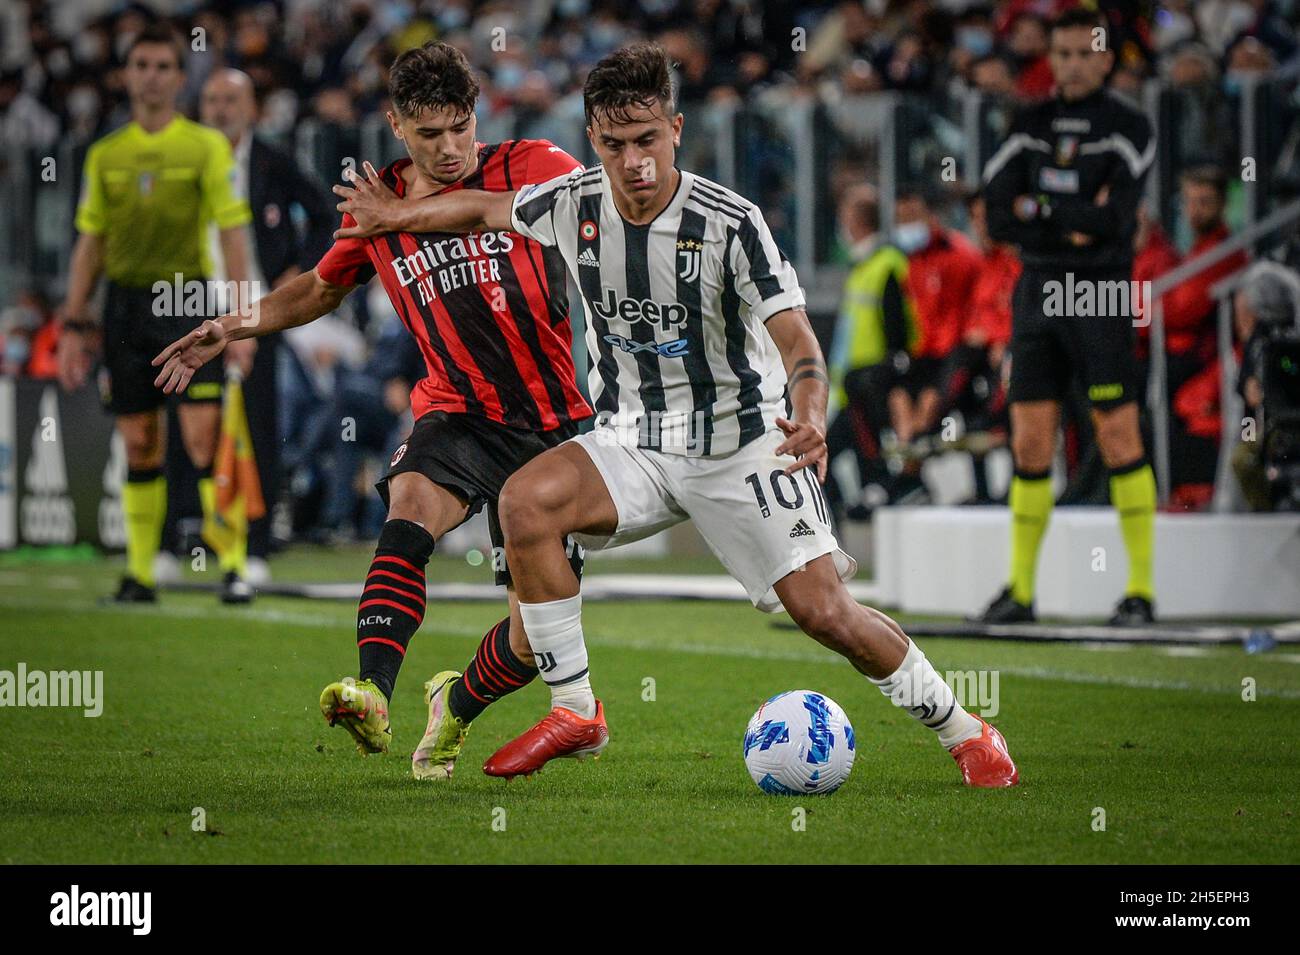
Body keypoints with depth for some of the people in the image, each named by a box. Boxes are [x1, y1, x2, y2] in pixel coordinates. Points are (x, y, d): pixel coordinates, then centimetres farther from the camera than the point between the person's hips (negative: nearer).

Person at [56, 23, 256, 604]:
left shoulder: (207, 147, 1)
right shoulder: (105, 155, 11)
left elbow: (233, 234, -2)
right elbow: (89, 244, 14)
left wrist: (243, 321, -9)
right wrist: (74, 326, 9)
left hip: (188, 301, -3)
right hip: (124, 305, 3)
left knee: (205, 441, -11)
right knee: (139, 446, 5)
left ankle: (233, 567, -7)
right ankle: (139, 573, 10)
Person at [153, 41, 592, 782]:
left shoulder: (532, 167, -5)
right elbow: (322, 288, 23)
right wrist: (242, 325, 7)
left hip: (555, 428, -1)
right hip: (459, 413, 1)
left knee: (535, 634, -3)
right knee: (413, 501, -35)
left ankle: (458, 705, 31)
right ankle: (374, 695, -49)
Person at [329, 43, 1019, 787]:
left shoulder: (730, 223, -19)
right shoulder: (572, 205, -7)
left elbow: (794, 336, -25)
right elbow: (487, 208, 14)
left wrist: (810, 417, -44)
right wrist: (397, 216, 26)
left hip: (741, 443, -3)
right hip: (635, 445, 3)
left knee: (824, 612, -14)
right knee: (526, 501, -25)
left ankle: (963, 730, 10)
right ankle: (575, 713, -12)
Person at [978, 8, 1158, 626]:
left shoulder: (1128, 129, -2)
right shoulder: (1030, 127, 11)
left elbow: (1114, 220, -14)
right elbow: (998, 220, 3)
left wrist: (1037, 209, -8)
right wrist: (1074, 223, -9)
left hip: (1100, 296, -4)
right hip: (1037, 292, 4)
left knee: (1119, 439, -8)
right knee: (1030, 446, 2)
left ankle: (1141, 590, -5)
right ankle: (1019, 591, 9)